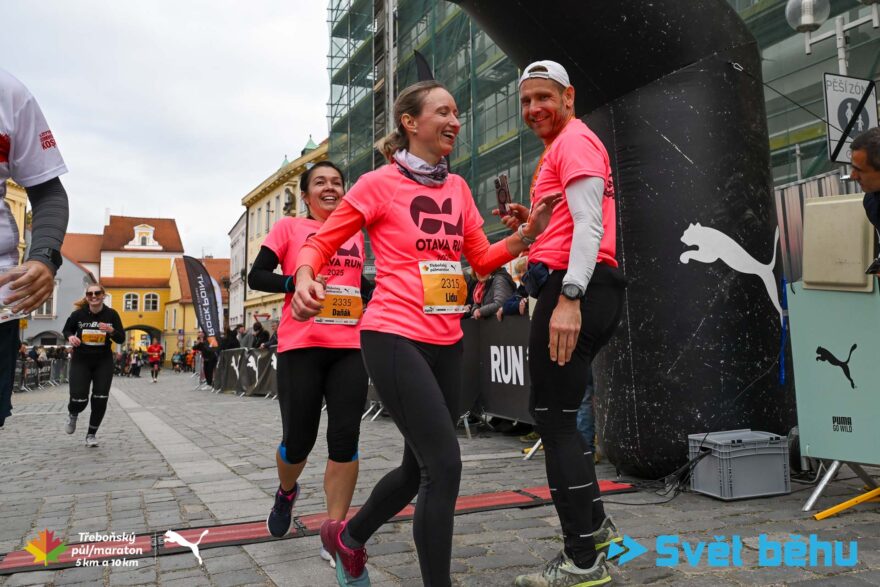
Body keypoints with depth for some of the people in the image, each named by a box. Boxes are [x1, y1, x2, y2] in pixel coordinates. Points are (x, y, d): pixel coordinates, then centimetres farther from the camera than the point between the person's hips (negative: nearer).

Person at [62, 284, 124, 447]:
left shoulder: (111, 314, -9)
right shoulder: (78, 314, -10)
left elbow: (121, 339, -5)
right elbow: (66, 329, 8)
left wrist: (111, 330, -25)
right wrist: (70, 337, -14)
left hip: (103, 362, 1)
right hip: (80, 361, -1)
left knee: (100, 400, 0)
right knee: (79, 399, -7)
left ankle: (91, 434, 19)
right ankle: (72, 415, 32)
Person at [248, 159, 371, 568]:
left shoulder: (355, 234, 16)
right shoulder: (289, 228, 5)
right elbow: (256, 277, 1)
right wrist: (296, 282, -14)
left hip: (350, 346, 3)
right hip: (301, 346, -3)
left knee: (345, 438, -3)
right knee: (298, 439, 3)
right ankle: (286, 492, 38)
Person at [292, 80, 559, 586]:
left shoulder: (457, 187, 12)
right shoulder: (379, 183, -4)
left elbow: (483, 259, 14)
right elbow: (320, 243, 0)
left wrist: (526, 236, -3)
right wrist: (305, 278, -21)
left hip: (447, 343, 7)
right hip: (395, 337, -7)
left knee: (420, 468, 16)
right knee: (445, 465, -13)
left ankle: (348, 537, 40)